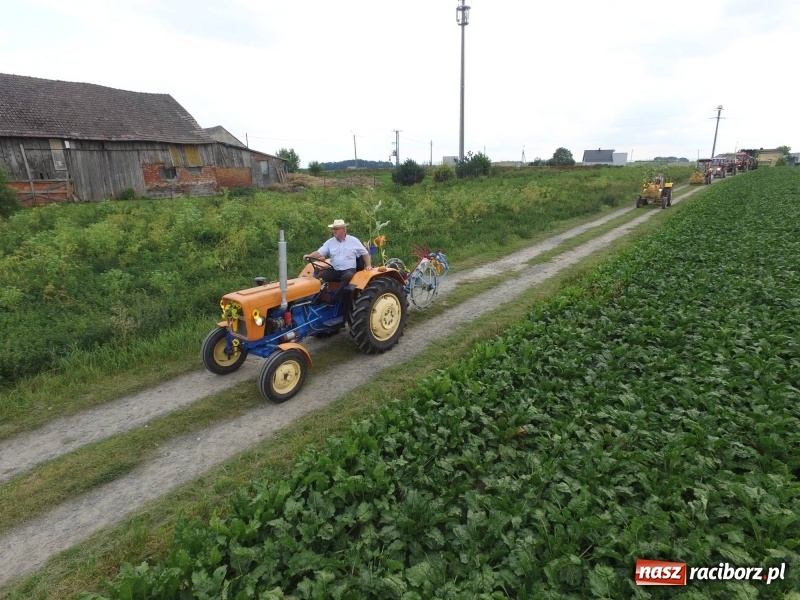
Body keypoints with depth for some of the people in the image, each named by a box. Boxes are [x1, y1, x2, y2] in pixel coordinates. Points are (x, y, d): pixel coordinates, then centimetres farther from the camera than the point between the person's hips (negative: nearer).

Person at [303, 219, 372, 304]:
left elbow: (365, 253, 10)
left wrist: (368, 265, -3)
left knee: (348, 276, -38)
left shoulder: (354, 240, 3)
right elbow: (319, 253, -1)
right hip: (334, 270, 3)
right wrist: (309, 255, -20)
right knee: (320, 276, -24)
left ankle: (335, 300, -31)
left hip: (349, 270, -3)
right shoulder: (330, 242, 8)